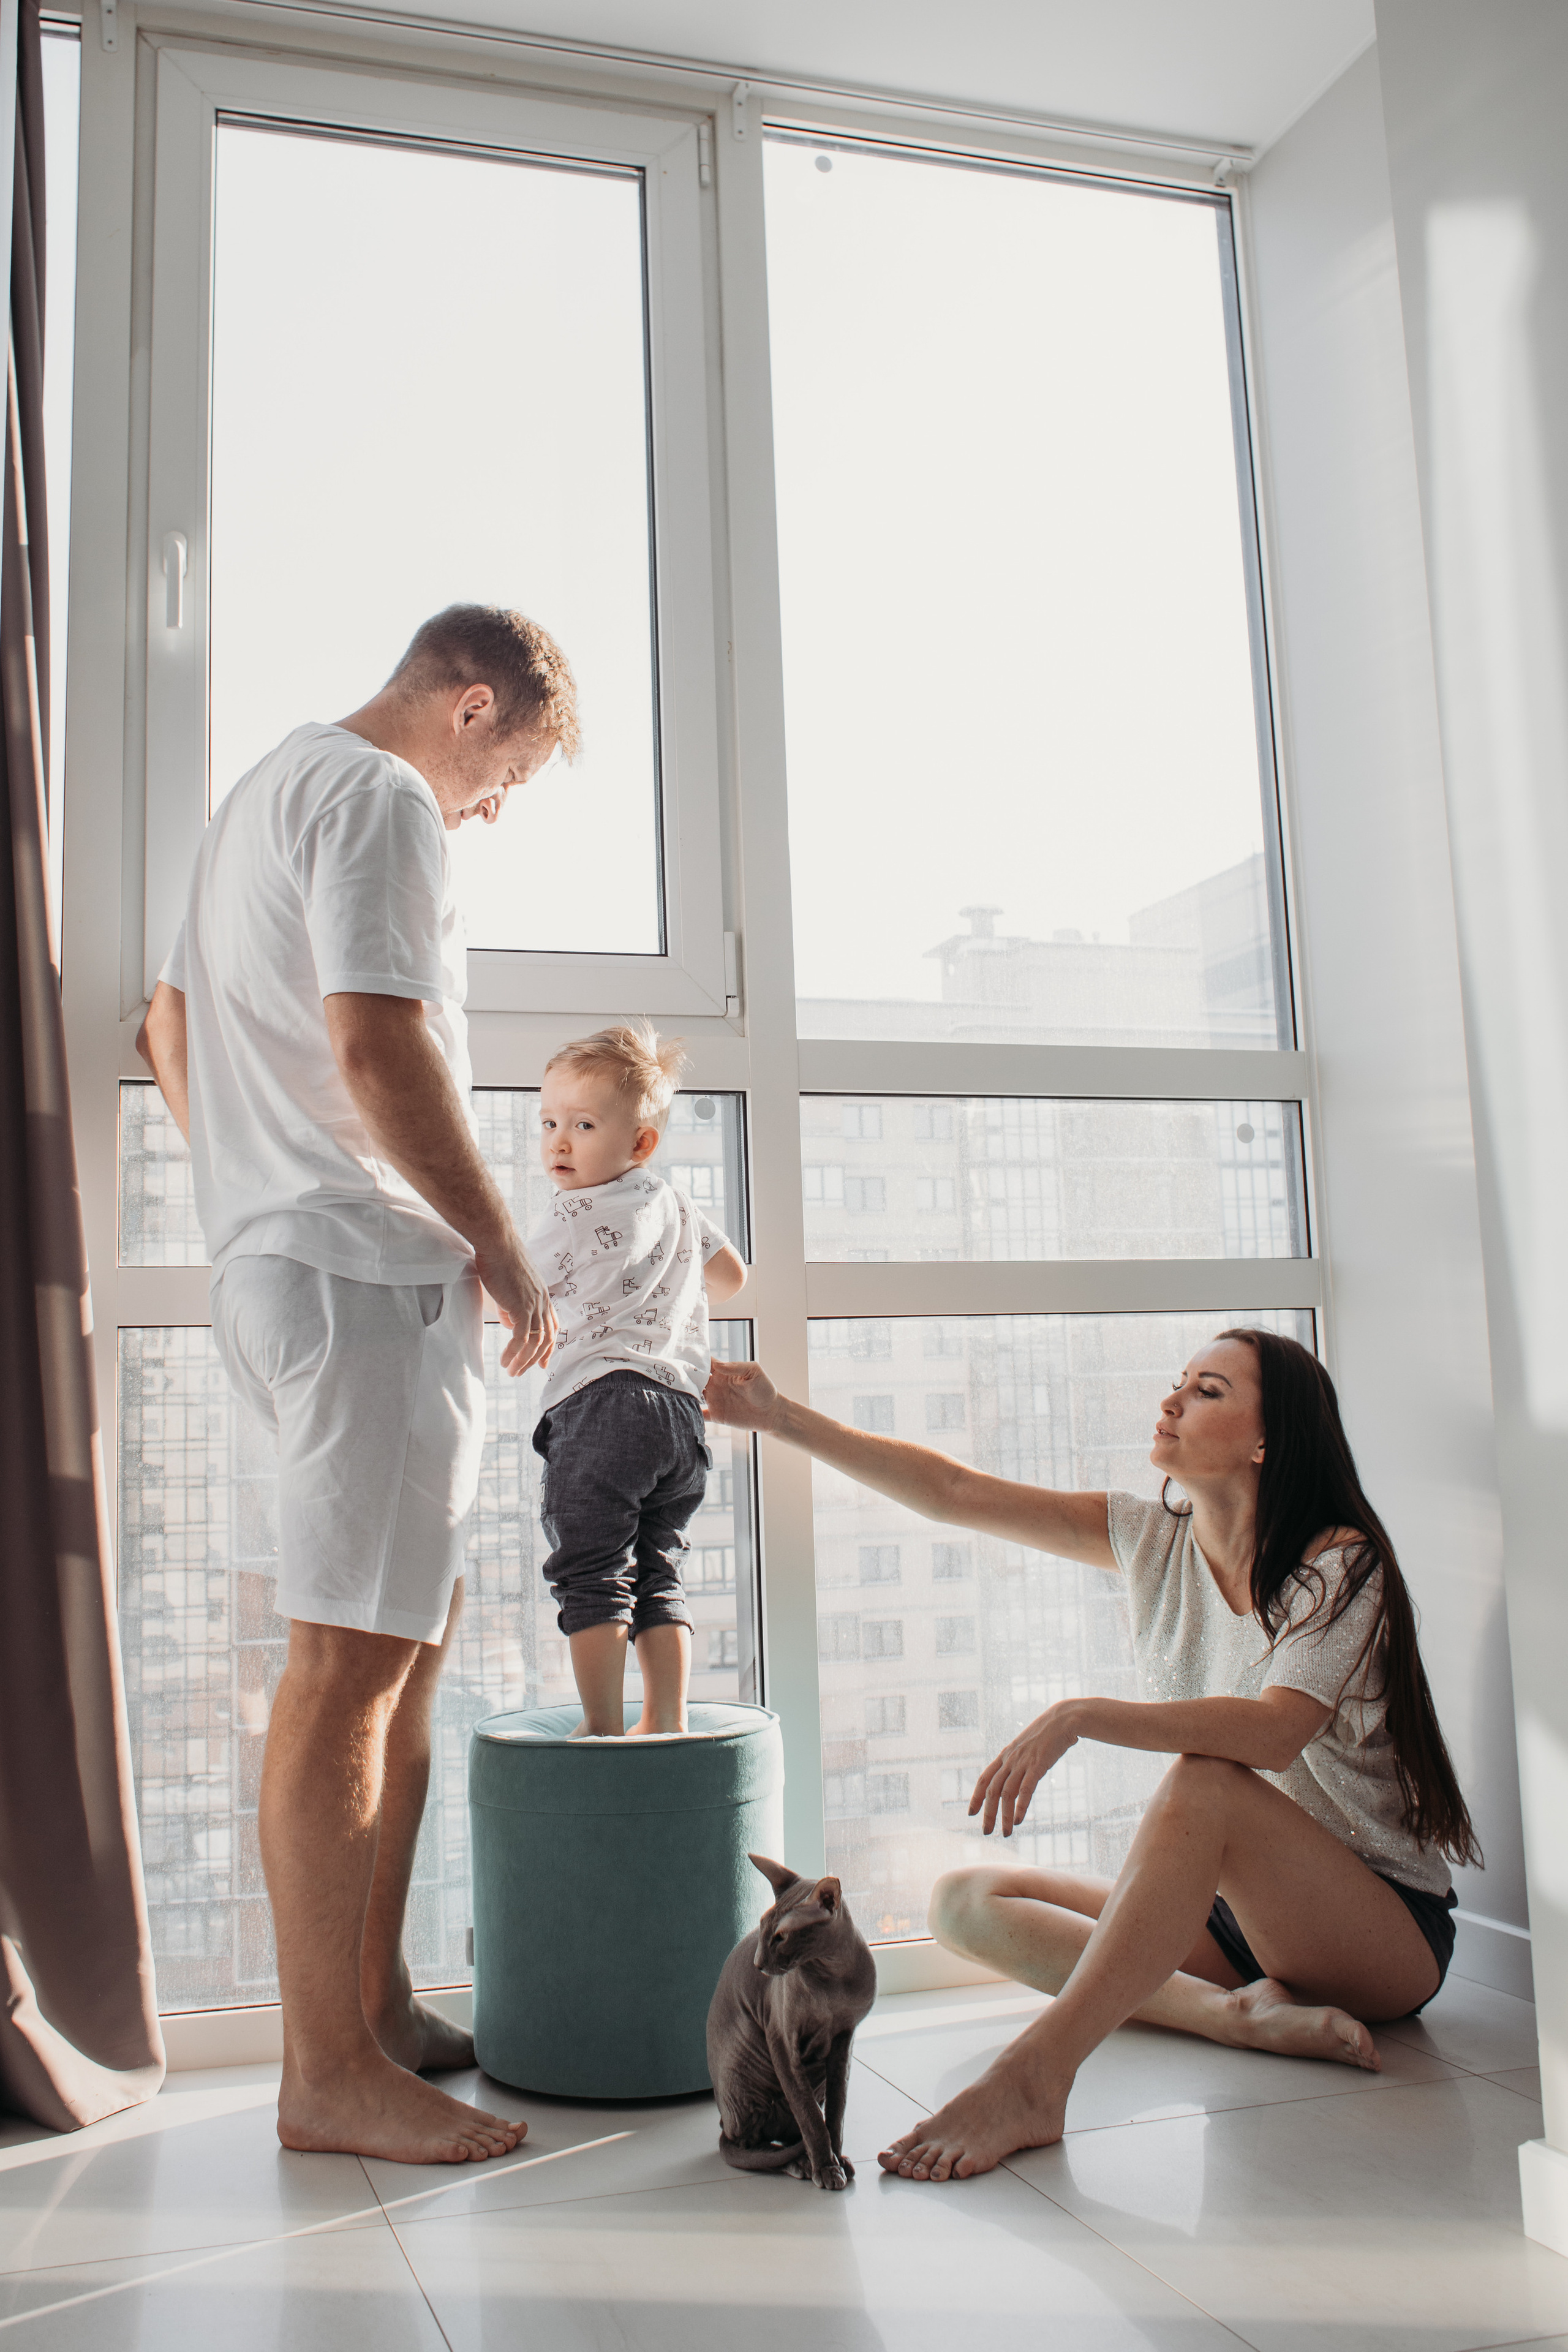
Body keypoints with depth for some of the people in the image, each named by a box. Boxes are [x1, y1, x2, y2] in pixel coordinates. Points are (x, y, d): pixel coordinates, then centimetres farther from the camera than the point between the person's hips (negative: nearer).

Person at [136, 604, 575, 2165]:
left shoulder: (264, 792, 25)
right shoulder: (380, 796, -8)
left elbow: (170, 1029, 29)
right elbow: (379, 1051, -20)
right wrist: (506, 1256, -12)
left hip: (268, 1261, 11)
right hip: (367, 1269, -11)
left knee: (414, 1626, 15)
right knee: (352, 1657, -8)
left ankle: (375, 2003, 22)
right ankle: (329, 2072, 0)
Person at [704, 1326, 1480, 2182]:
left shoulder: (1343, 1564, -13)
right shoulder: (1150, 1540, 2)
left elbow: (1273, 1730, -30)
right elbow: (954, 1491, -3)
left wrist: (1079, 1716, -38)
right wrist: (785, 1419, -9)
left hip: (1389, 1928, -6)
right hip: (1233, 1910, 6)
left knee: (1204, 1779, -34)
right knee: (965, 1901, -7)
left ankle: (1032, 2076, -40)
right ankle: (1237, 2009, -25)